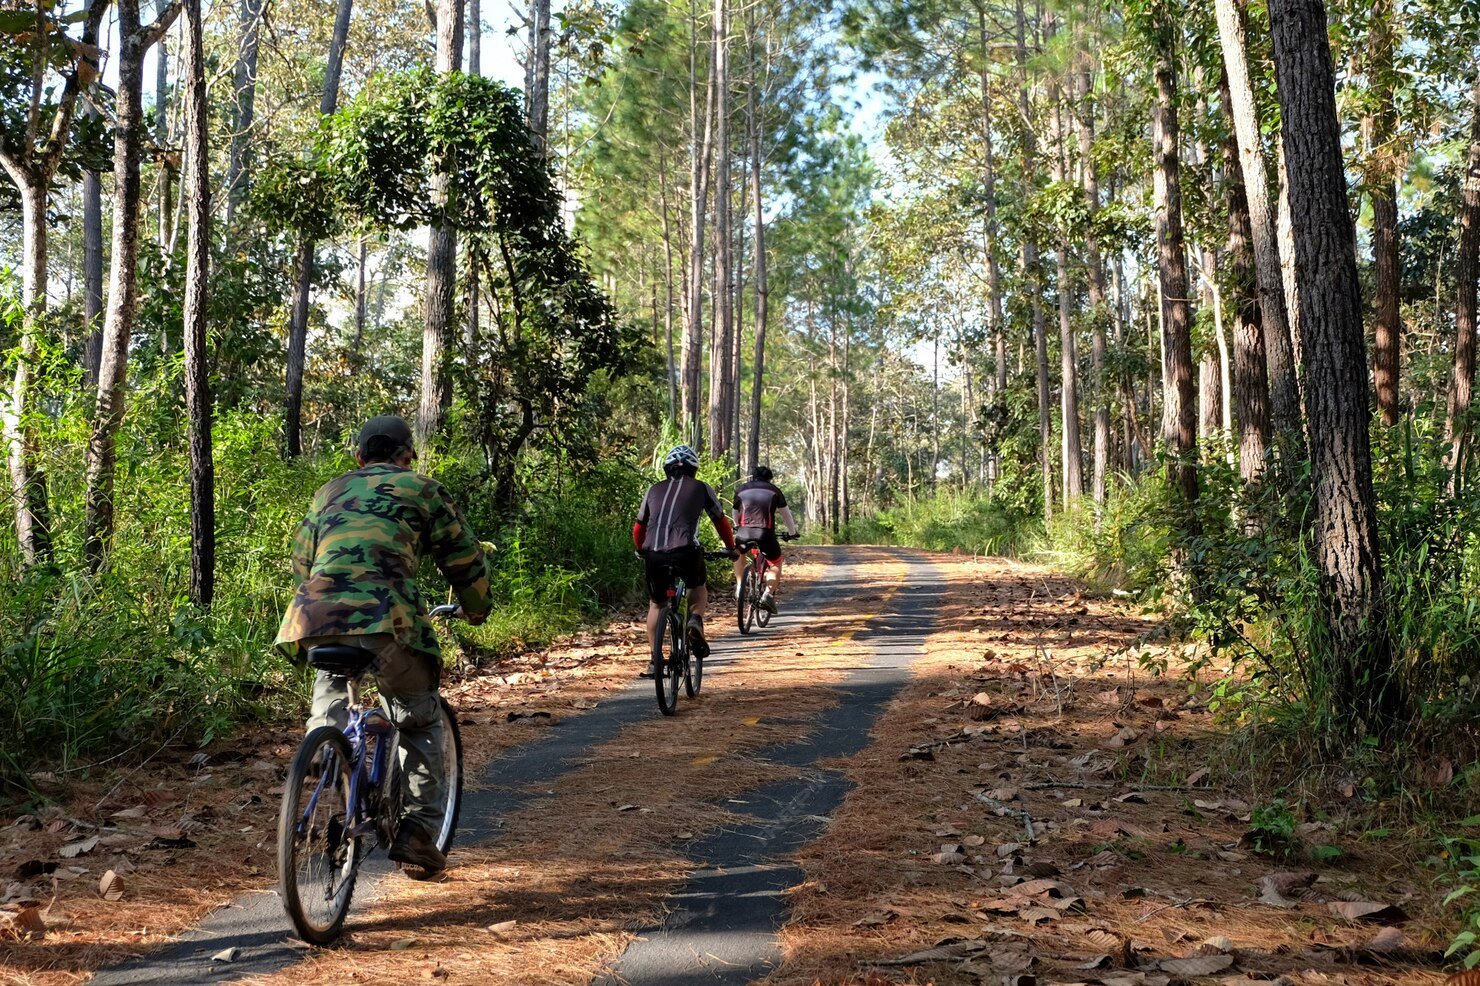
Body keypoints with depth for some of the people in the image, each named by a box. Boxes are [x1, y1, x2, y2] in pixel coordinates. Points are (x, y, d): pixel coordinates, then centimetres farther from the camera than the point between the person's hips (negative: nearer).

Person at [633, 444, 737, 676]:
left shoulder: (655, 490, 24)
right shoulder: (701, 488, 18)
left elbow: (638, 528, 27)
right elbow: (720, 521, 26)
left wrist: (640, 551, 44)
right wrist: (731, 548, 41)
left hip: (653, 555, 2)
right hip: (685, 551, -2)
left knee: (656, 604, 22)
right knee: (699, 588, 28)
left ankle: (654, 661, 16)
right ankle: (695, 621, -1)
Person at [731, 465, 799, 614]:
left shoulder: (741, 489, 21)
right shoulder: (774, 490, 18)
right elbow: (785, 513, 26)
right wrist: (792, 532, 40)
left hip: (744, 532, 2)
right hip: (765, 533, -2)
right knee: (775, 564, 20)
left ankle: (739, 587, 25)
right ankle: (768, 594, 0)